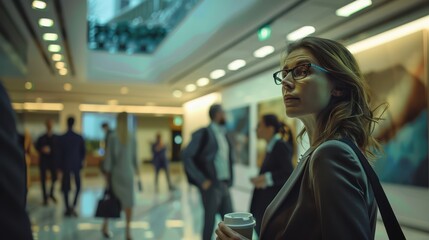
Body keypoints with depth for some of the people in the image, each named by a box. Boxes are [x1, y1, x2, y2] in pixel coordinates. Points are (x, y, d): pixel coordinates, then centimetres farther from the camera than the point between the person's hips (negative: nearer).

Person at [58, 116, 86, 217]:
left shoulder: (62, 138, -6)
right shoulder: (79, 137, -4)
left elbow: (59, 153, -3)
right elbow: (83, 152, 1)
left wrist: (60, 166, 7)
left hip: (66, 165, -1)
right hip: (76, 165, 1)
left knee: (65, 188, 8)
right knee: (78, 186, 13)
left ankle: (68, 209, 9)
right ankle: (73, 206, 0)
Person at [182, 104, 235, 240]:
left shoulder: (223, 134, 13)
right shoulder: (203, 133, -9)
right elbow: (186, 156, -15)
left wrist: (229, 179, 9)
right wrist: (201, 180, -16)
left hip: (225, 185, 7)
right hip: (211, 186, -7)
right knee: (210, 221, 4)